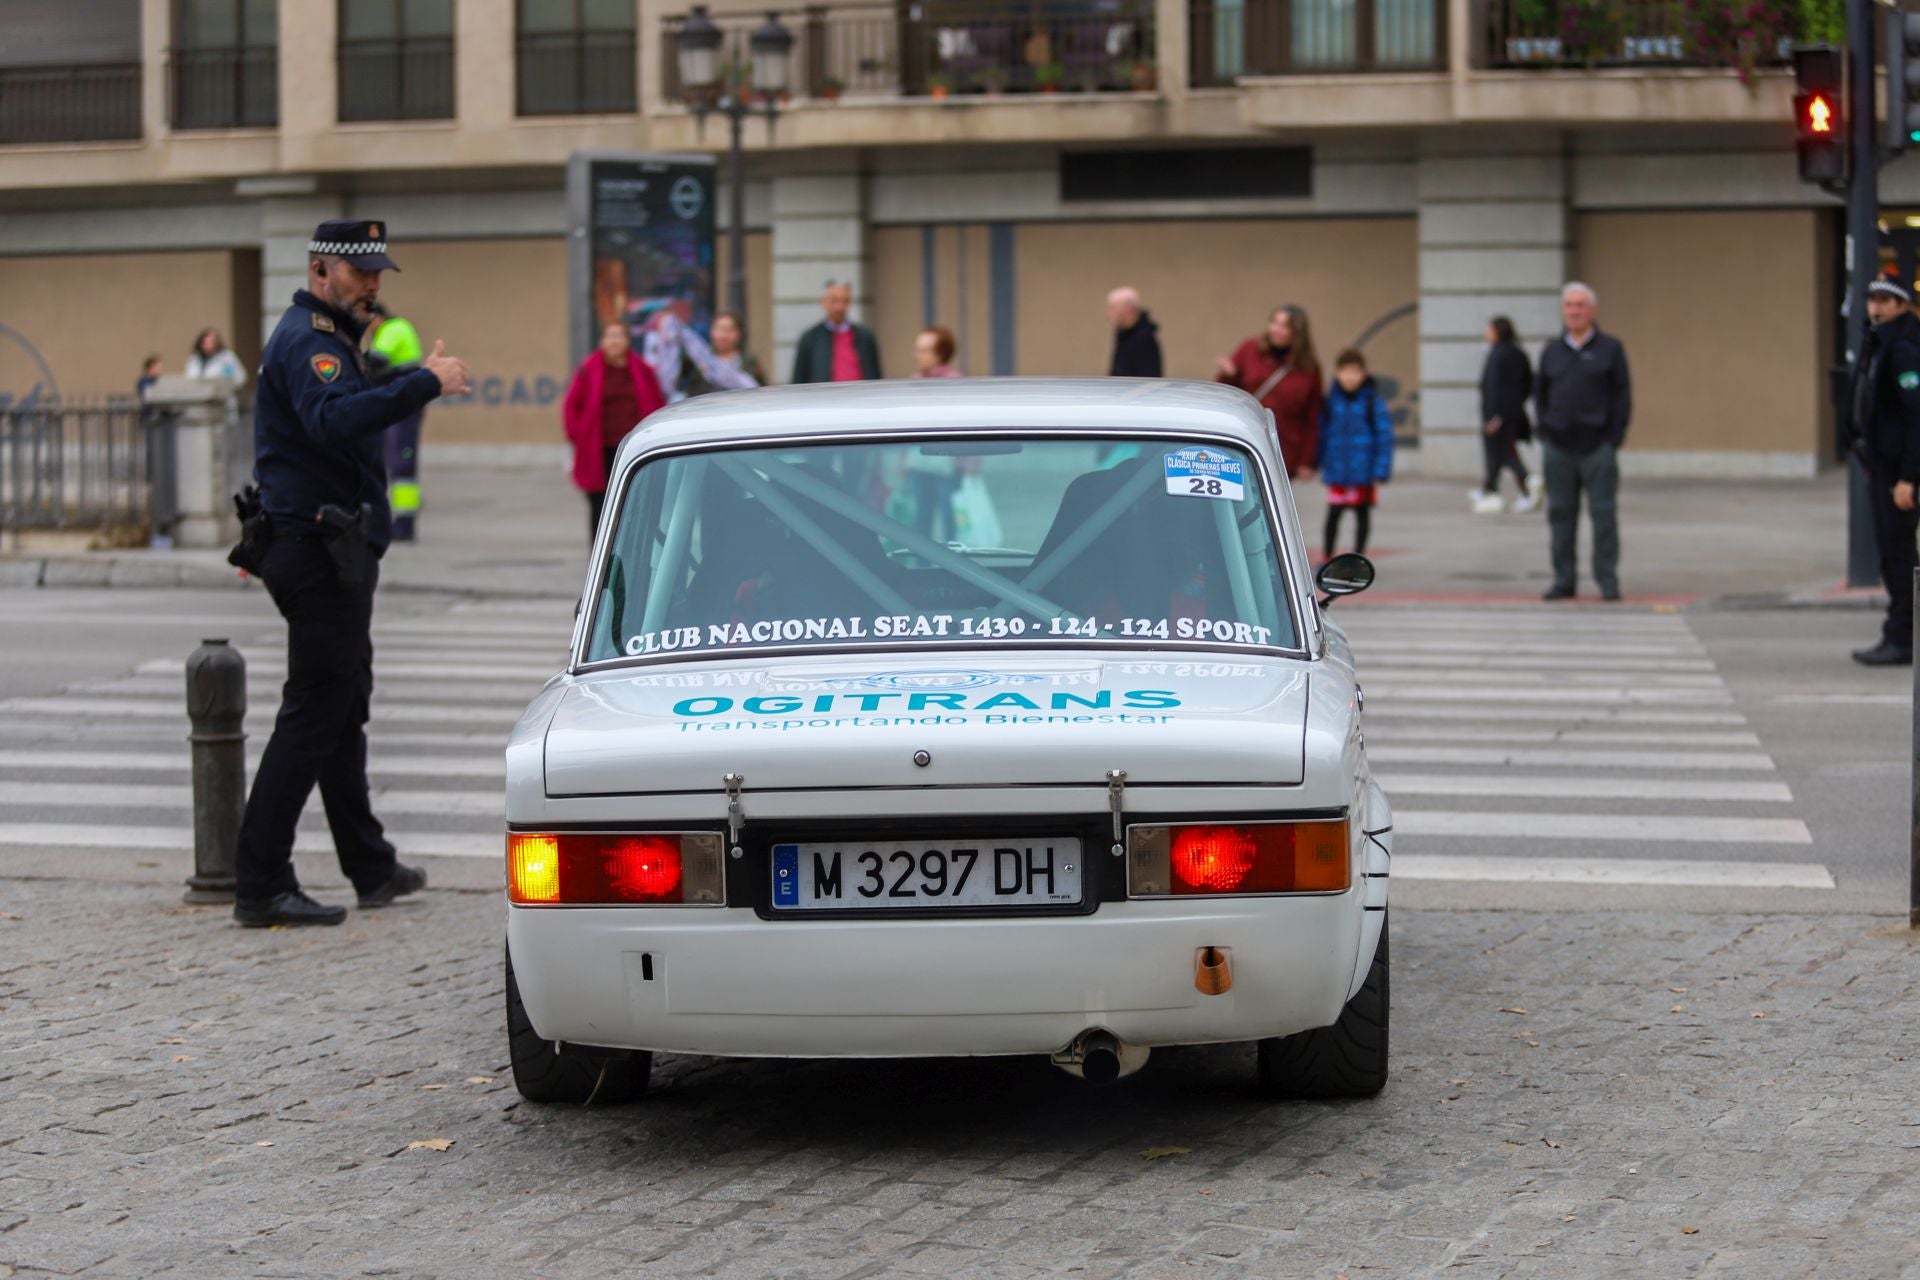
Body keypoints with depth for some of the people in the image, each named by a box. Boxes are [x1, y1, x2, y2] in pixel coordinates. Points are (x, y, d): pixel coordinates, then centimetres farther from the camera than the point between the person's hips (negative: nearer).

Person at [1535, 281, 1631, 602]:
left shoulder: (1610, 348, 3)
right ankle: (1563, 580, 10)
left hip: (1597, 446, -3)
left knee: (1603, 513, -3)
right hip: (1558, 448, 3)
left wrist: (1614, 439, -6)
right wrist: (1544, 433, 5)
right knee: (1560, 514, 4)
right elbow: (1540, 394, 16)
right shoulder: (1551, 352, 12)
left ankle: (1608, 581, 2)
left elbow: (1622, 395, 1)